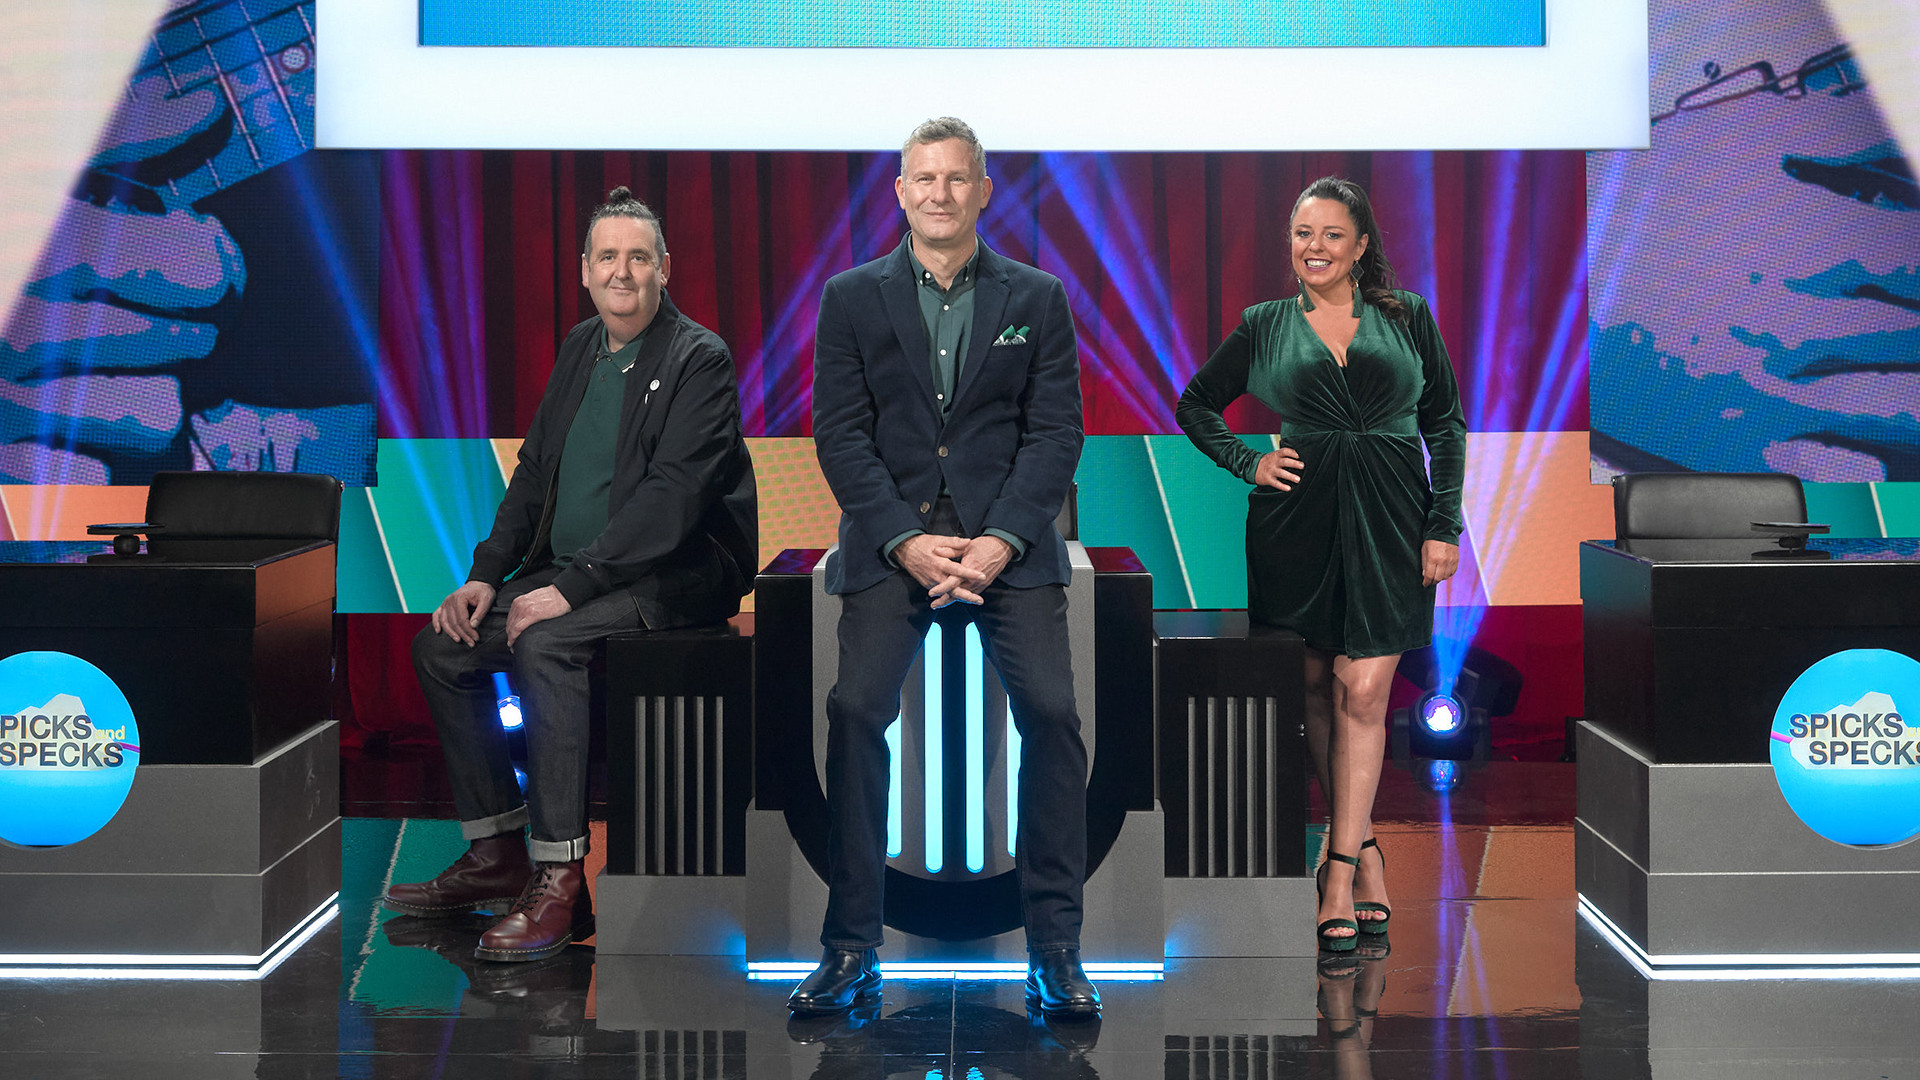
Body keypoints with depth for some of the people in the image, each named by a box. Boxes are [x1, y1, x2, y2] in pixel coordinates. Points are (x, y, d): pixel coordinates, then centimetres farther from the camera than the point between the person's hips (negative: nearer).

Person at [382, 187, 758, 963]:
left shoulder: (699, 360, -12)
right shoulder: (579, 350, 13)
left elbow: (672, 497, -21)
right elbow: (534, 472, 17)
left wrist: (570, 588, -26)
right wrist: (486, 576, 3)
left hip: (675, 575, -9)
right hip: (573, 573, 9)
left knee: (545, 644, -32)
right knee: (442, 643, 0)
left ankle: (558, 883, -30)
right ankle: (495, 854, 7)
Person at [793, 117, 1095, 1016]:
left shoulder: (1037, 298, 9)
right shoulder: (853, 298, 8)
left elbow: (1056, 432, 3)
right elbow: (840, 434, 2)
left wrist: (1002, 539, -11)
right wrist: (905, 540, -10)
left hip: (1007, 536, 0)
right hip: (892, 537, 0)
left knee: (1050, 712, -13)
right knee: (856, 712, -14)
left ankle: (1055, 948, -4)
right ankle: (850, 948, -4)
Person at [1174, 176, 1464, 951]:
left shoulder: (1407, 317, 7)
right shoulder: (1265, 326, 8)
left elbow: (1446, 424, 8)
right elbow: (1195, 406, 18)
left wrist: (1444, 526, 0)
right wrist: (1247, 463, 2)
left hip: (1388, 518, -1)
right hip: (1297, 517, 1)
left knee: (1363, 690, -8)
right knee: (1317, 686, 6)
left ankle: (1340, 871, -5)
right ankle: (1362, 845, 20)